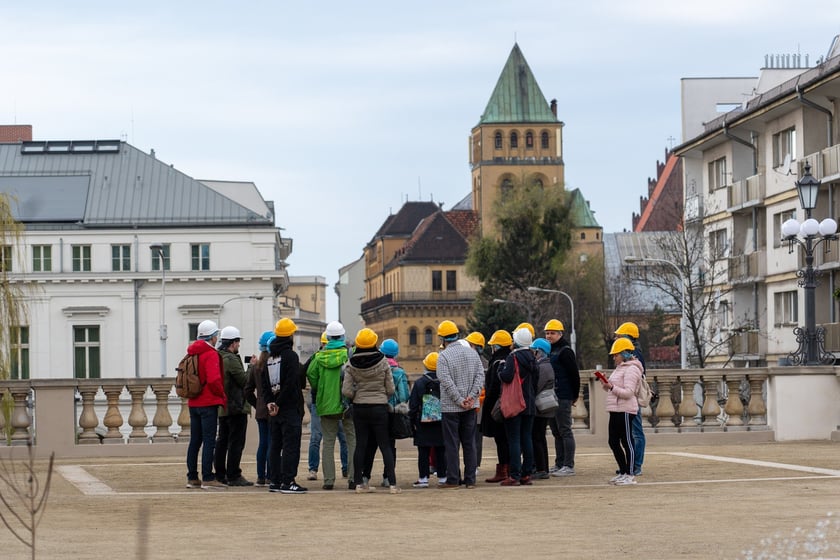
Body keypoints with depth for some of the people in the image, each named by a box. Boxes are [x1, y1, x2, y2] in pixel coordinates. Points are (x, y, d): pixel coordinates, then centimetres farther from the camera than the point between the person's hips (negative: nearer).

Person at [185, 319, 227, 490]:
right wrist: (223, 396, -9)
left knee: (195, 441, 12)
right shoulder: (211, 354, -13)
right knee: (209, 441, -7)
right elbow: (214, 380, -22)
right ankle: (207, 479, -9)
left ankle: (192, 478, 15)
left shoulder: (192, 353, 13)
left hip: (194, 403, 8)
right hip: (209, 404, -8)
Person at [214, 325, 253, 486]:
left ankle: (220, 474, 17)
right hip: (236, 407, -10)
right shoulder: (231, 359, -16)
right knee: (236, 442, -6)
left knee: (222, 441, 13)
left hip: (222, 407, 10)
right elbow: (245, 380, -16)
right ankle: (234, 476, -7)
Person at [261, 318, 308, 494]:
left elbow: (265, 382, 10)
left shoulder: (270, 357, 12)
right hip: (290, 407, -8)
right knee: (291, 445, -7)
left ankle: (275, 481, 13)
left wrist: (270, 402, 2)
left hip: (275, 408, 8)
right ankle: (287, 482, -11)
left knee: (276, 445, 12)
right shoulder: (291, 355, -12)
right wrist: (279, 403, -13)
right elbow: (291, 383, -19)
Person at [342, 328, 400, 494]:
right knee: (385, 445, 3)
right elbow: (390, 389, -5)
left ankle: (358, 483, 11)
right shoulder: (382, 362, -9)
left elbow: (346, 391, -8)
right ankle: (392, 483, -3)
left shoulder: (351, 364, -6)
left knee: (360, 445, 9)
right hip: (379, 407, -2)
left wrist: (357, 394, 11)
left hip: (359, 407, 2)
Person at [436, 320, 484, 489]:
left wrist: (460, 400, -12)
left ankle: (453, 479, 1)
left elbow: (447, 382, -17)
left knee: (452, 444, 1)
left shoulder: (443, 356, -11)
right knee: (470, 443, 9)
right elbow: (480, 375, 0)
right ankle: (470, 479, 9)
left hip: (451, 407, -5)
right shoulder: (471, 352, 5)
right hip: (470, 406, 5)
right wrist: (471, 396, -6)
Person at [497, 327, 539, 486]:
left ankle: (514, 476, -8)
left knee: (514, 440, -6)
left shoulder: (513, 357, -14)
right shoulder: (532, 358, 10)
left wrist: (501, 369, -4)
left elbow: (507, 377, -24)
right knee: (527, 438, 10)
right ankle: (527, 474, 11)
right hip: (529, 404, 7)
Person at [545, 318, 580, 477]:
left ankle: (569, 466, -6)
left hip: (563, 398, -9)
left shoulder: (565, 351, -9)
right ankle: (559, 464, 16)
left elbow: (574, 374, -12)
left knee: (565, 431, -7)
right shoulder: (548, 351, 17)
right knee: (556, 432, 11)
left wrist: (575, 395, -9)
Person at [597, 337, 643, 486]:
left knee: (626, 442, -6)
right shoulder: (620, 368, 20)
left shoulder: (631, 369, -11)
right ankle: (623, 472, 19)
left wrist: (612, 387, -27)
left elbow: (628, 393, -19)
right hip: (615, 410, 10)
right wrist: (606, 386, 8)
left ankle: (629, 475, -2)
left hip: (625, 410, -10)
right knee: (613, 441, 11)